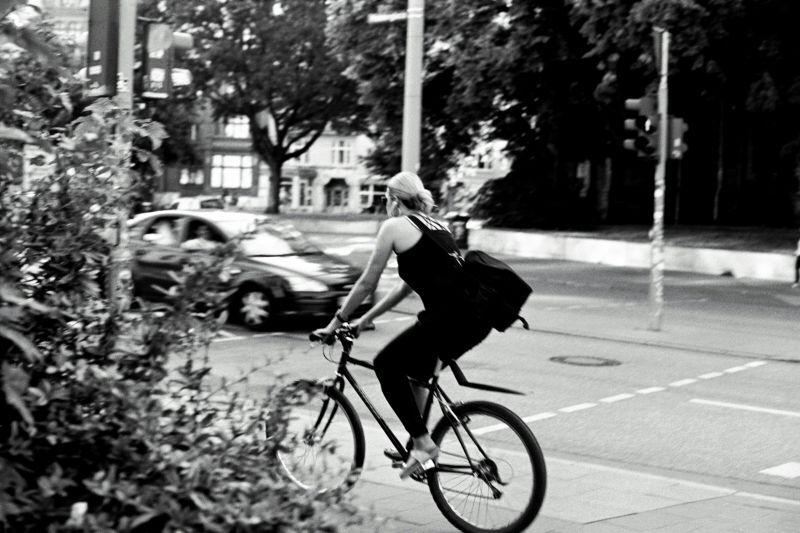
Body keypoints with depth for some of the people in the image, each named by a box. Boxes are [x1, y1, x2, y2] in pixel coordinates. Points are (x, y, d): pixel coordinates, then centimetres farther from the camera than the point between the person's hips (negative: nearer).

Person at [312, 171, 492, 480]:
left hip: (451, 316, -8)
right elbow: (408, 285, 33)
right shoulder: (435, 227, 27)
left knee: (387, 364, 8)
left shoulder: (395, 226, 4)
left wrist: (336, 323, 18)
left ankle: (423, 443, 1)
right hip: (478, 318, 8)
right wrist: (367, 318, 38)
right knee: (415, 370, 27)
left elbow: (367, 283, 7)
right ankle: (417, 444, 30)